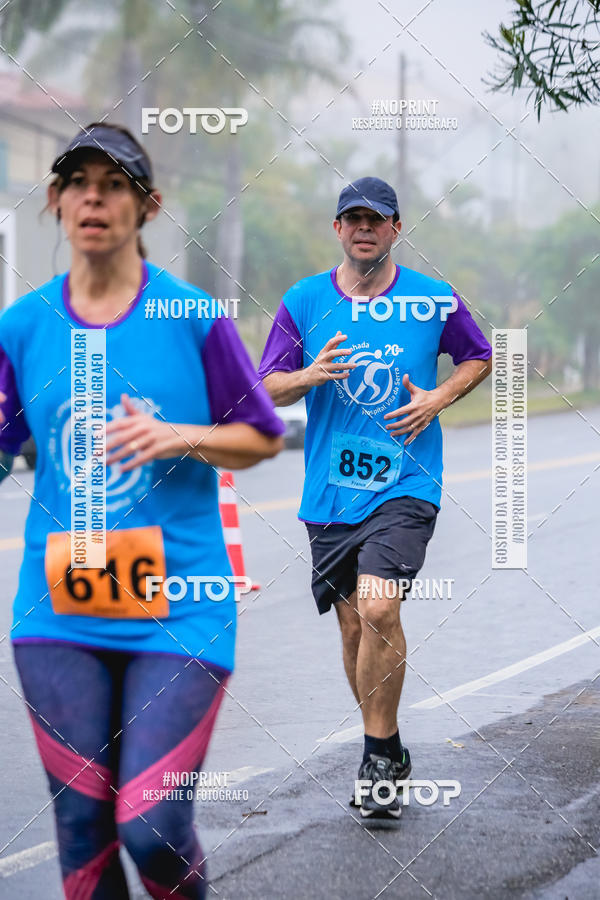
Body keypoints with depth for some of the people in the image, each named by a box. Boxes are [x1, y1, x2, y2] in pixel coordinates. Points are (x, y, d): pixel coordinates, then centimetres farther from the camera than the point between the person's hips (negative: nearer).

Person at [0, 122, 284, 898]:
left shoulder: (193, 316, -1)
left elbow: (264, 438, 6)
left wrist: (181, 436, -12)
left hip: (177, 607, -2)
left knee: (152, 827, -8)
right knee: (81, 821, 3)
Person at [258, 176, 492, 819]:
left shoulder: (435, 300, 1)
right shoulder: (303, 302, 4)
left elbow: (478, 358, 15)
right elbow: (269, 387, 6)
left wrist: (439, 398, -3)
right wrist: (309, 375, -16)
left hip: (405, 484, -3)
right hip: (330, 493, 3)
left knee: (378, 608, -21)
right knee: (353, 626, 8)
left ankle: (378, 755, -7)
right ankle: (387, 754, 26)